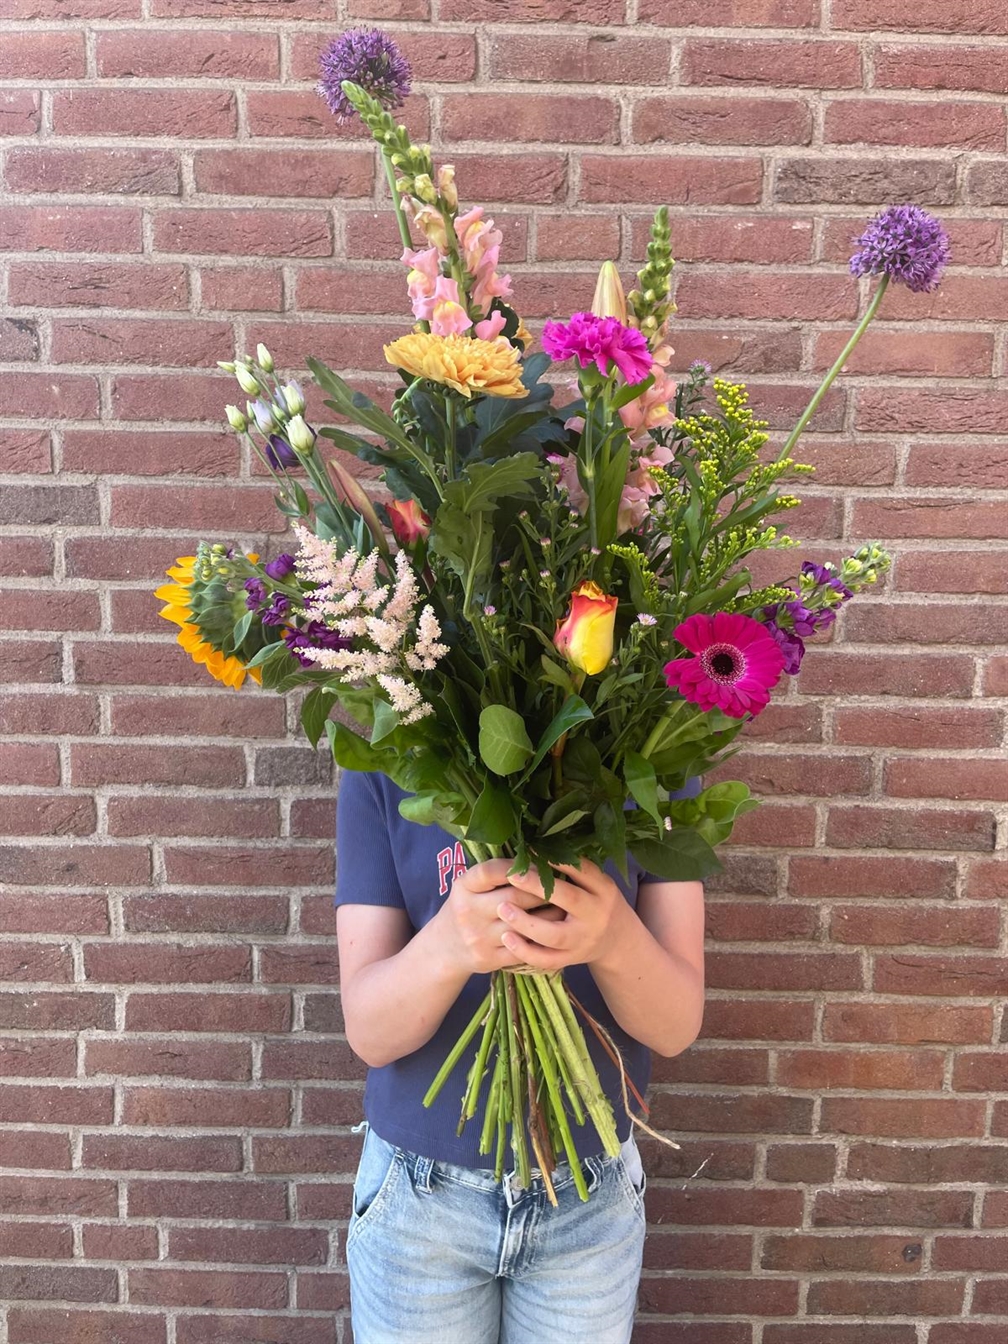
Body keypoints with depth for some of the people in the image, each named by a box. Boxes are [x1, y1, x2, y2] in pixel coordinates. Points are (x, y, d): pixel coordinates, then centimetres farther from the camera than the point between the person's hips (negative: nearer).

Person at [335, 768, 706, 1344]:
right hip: (418, 1190, 0)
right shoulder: (383, 774, -12)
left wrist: (617, 938, -34)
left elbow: (677, 1026, -13)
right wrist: (446, 945, -34)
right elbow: (368, 1033, -13)